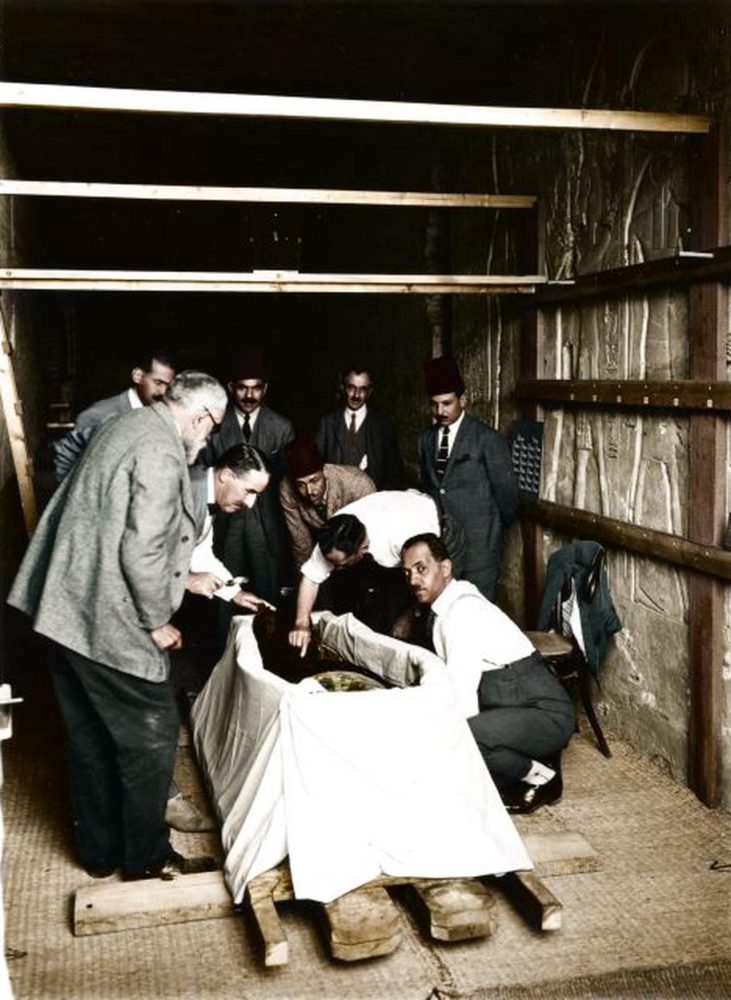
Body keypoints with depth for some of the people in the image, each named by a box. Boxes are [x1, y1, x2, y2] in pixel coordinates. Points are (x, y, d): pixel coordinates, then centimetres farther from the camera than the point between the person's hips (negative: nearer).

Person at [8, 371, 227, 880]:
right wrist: (157, 622, -10)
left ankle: (100, 850, 33)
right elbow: (142, 549, -24)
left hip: (70, 612, 10)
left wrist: (181, 576, 24)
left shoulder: (125, 427, 12)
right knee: (151, 740, 6)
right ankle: (148, 857, 21)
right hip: (112, 625, -10)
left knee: (92, 739, 19)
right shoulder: (161, 452, -18)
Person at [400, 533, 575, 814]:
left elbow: (462, 690, -24)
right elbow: (454, 683, 13)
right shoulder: (445, 608, 9)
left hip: (548, 716, -10)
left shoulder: (463, 609, -21)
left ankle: (539, 776, -6)